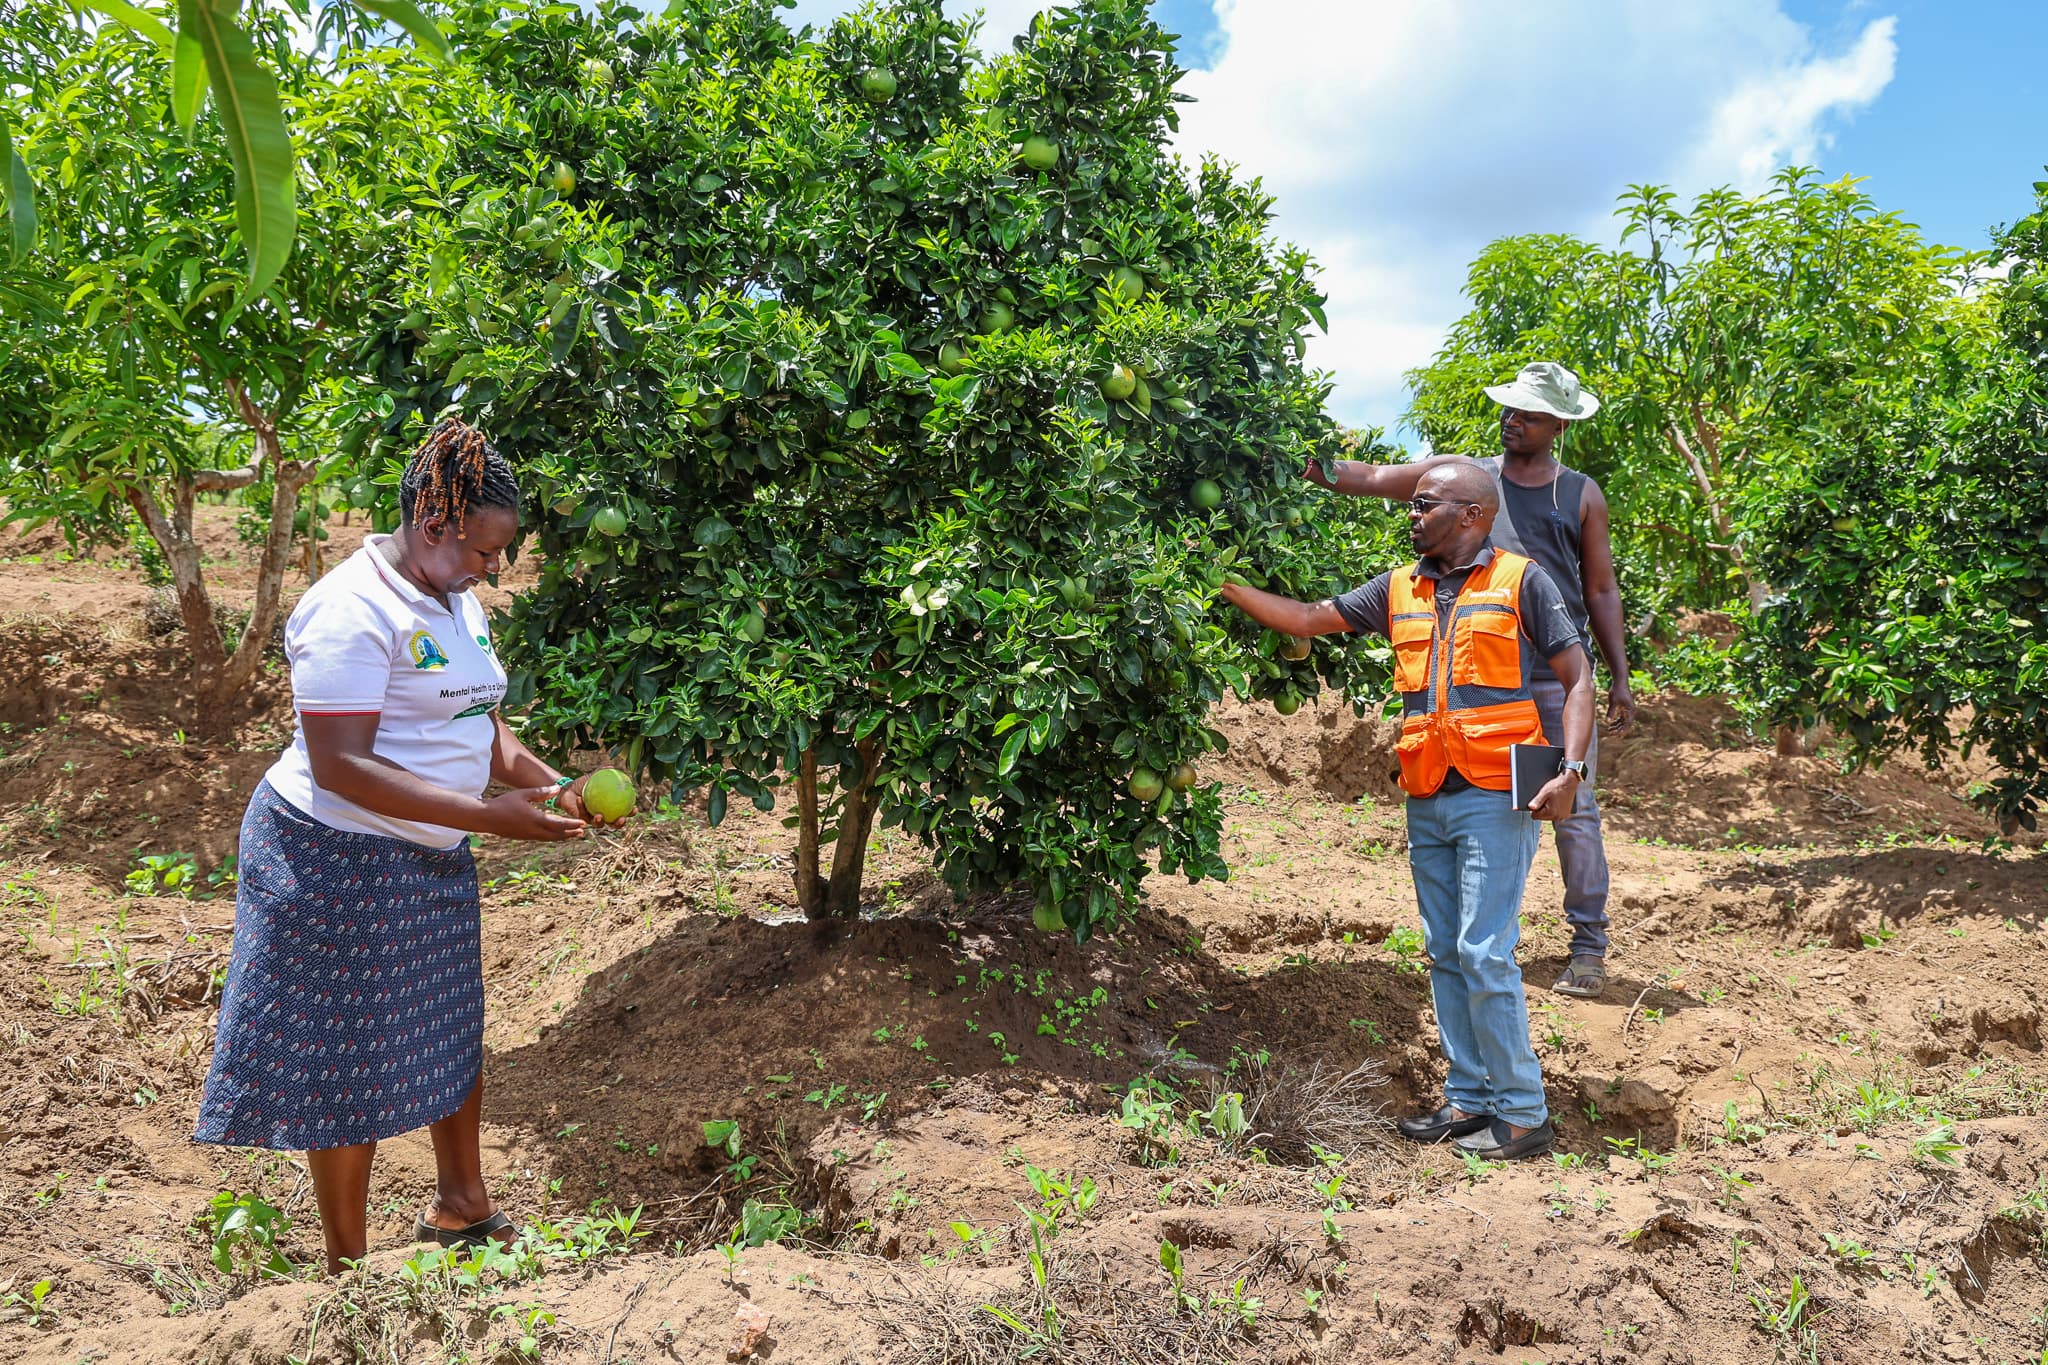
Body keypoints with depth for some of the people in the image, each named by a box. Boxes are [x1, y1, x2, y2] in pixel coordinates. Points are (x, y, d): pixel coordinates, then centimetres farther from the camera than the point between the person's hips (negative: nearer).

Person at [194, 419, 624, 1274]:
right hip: (340, 859, -9)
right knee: (350, 1063, 4)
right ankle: (347, 1258, 21)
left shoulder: (455, 599, 7)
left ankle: (460, 1205, 38)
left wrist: (549, 784, -5)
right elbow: (340, 767, -27)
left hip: (436, 855, 9)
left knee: (453, 1032, 19)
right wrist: (493, 815, -30)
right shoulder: (353, 610, -22)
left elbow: (479, 721, 13)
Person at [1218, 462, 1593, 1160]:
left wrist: (1570, 770, -14)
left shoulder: (1520, 580, -2)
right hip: (1427, 800, 6)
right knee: (1445, 954, 10)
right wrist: (1227, 584, 9)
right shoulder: (1398, 591, 13)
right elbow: (1308, 619, 16)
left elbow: (1577, 678, -3)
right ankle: (1468, 1098, 20)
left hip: (1494, 795, -6)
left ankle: (1522, 1114, 3)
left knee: (1485, 953, -8)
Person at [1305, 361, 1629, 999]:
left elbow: (1601, 591, 12)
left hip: (1558, 672, -1)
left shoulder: (1581, 495, 9)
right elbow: (1373, 479, 4)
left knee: (1574, 808, -2)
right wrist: (1311, 465, -13)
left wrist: (1620, 676, 7)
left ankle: (1589, 945, 8)